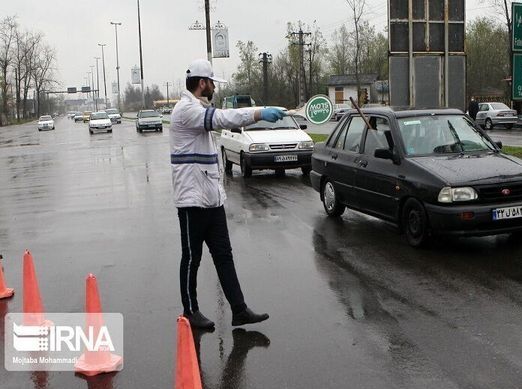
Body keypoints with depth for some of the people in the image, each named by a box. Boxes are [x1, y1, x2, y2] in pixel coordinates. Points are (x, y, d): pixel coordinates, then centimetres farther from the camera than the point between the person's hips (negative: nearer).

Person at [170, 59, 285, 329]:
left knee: (223, 254, 8)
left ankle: (239, 310, 12)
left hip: (212, 198, 10)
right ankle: (190, 311, 17)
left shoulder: (198, 109, 18)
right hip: (192, 198, -10)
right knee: (192, 257, 3)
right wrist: (260, 113, -31)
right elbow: (221, 118, -28)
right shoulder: (185, 109, -15)